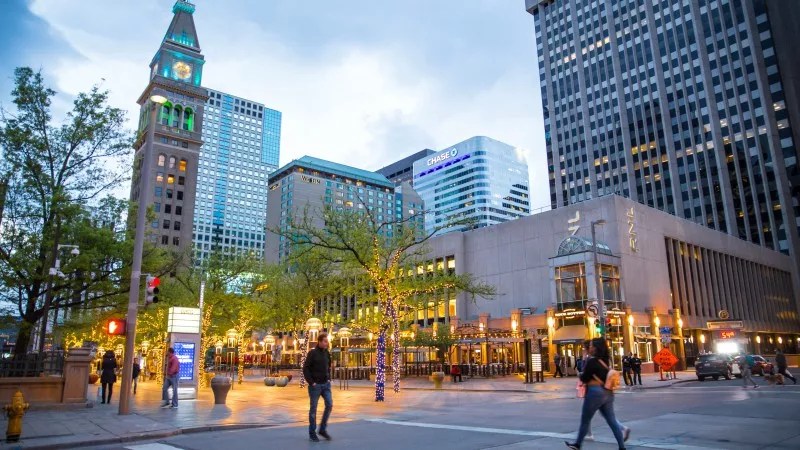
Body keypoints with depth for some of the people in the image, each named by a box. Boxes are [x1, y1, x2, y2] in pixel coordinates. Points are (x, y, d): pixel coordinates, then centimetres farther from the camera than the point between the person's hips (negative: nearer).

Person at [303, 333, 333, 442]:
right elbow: (305, 368, -11)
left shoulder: (327, 353, 7)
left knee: (329, 405, -2)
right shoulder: (312, 353, -11)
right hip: (315, 385, -5)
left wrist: (329, 379, 8)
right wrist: (311, 382, -14)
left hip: (326, 384, 5)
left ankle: (323, 429, 12)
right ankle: (312, 432, 16)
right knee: (313, 408, 4)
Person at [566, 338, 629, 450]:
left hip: (595, 392, -7)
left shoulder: (592, 361, -15)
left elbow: (584, 378, -9)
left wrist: (581, 375, 12)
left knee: (585, 420, 7)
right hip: (607, 392, 7)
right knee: (612, 420, 8)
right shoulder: (605, 360, 8)